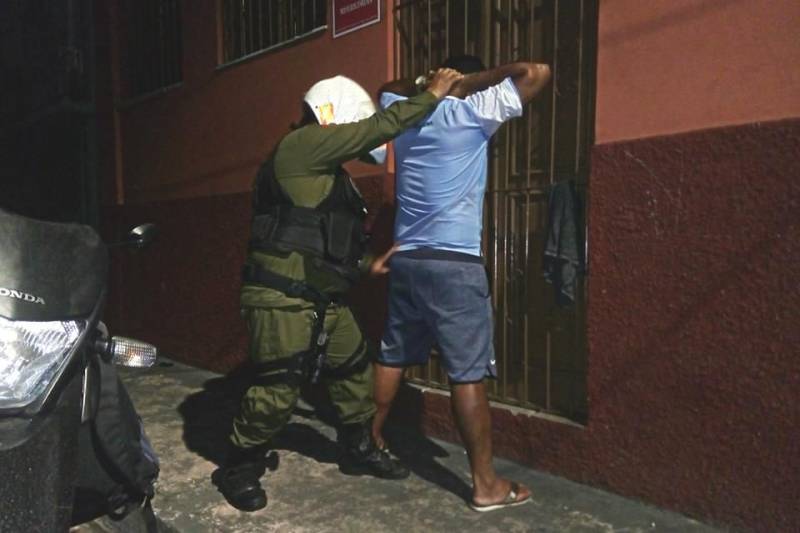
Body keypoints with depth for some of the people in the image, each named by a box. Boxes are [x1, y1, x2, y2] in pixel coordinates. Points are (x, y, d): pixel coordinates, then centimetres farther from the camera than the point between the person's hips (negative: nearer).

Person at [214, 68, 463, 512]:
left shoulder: (323, 171, 19)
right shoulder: (300, 145, -11)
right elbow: (380, 126, -12)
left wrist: (369, 264, 24)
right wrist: (433, 94, -2)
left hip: (322, 299, 10)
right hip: (282, 299, -10)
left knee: (354, 370, 17)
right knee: (276, 390, -2)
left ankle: (360, 451, 36)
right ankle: (239, 469, 21)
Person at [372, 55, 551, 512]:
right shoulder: (472, 112, -4)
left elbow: (391, 89, 36)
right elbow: (538, 73, -1)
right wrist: (478, 79, 7)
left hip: (405, 260, 7)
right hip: (455, 264, -6)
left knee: (393, 358, 18)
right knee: (469, 373, -2)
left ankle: (372, 441, 34)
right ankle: (486, 484, 7)